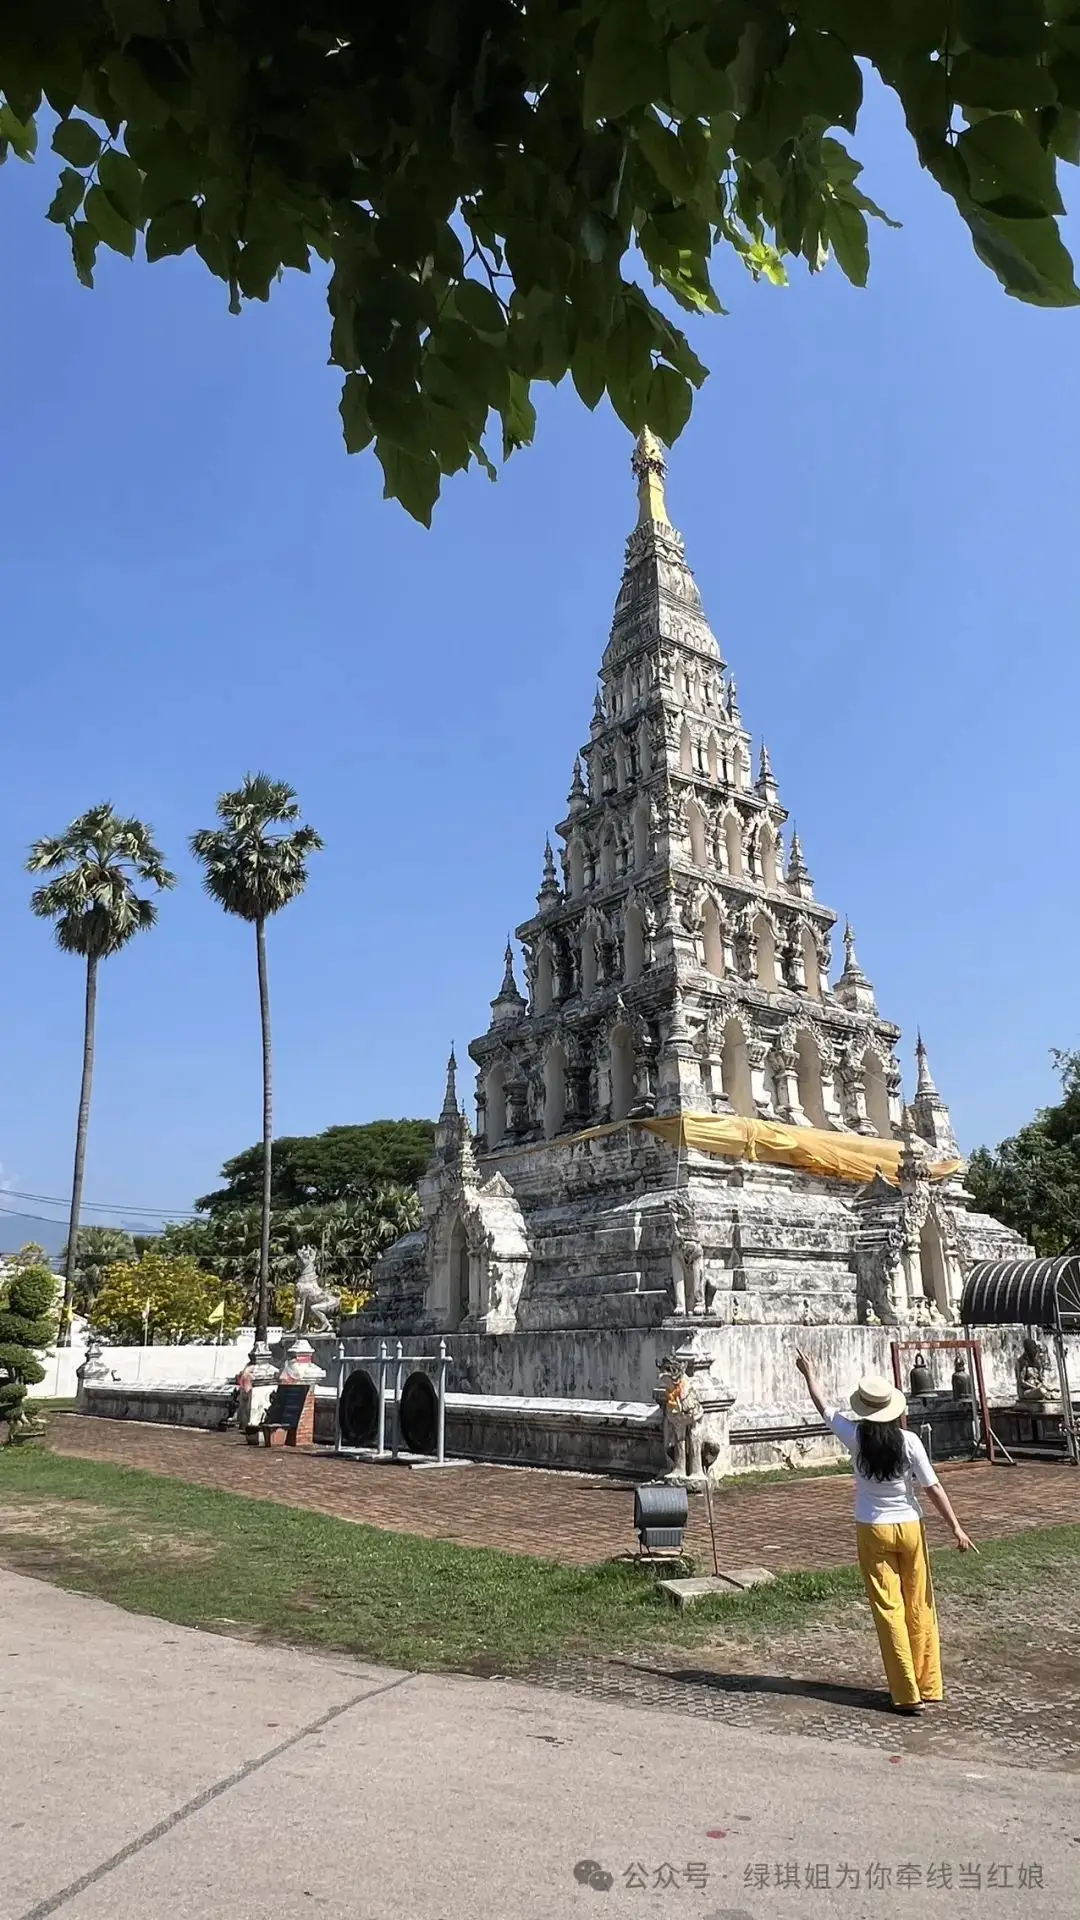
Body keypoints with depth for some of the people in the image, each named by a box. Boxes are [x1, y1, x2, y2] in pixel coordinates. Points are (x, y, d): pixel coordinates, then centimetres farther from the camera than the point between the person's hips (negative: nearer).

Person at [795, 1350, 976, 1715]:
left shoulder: (856, 1437, -10)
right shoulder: (908, 1442, -12)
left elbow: (823, 1406, 4)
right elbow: (932, 1487, -10)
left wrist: (809, 1373, 19)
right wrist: (956, 1527, -1)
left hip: (873, 1531, -1)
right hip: (909, 1528, 1)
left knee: (889, 1611, 5)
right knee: (920, 1609, 14)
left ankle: (908, 1694, 6)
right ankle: (928, 1685, 22)